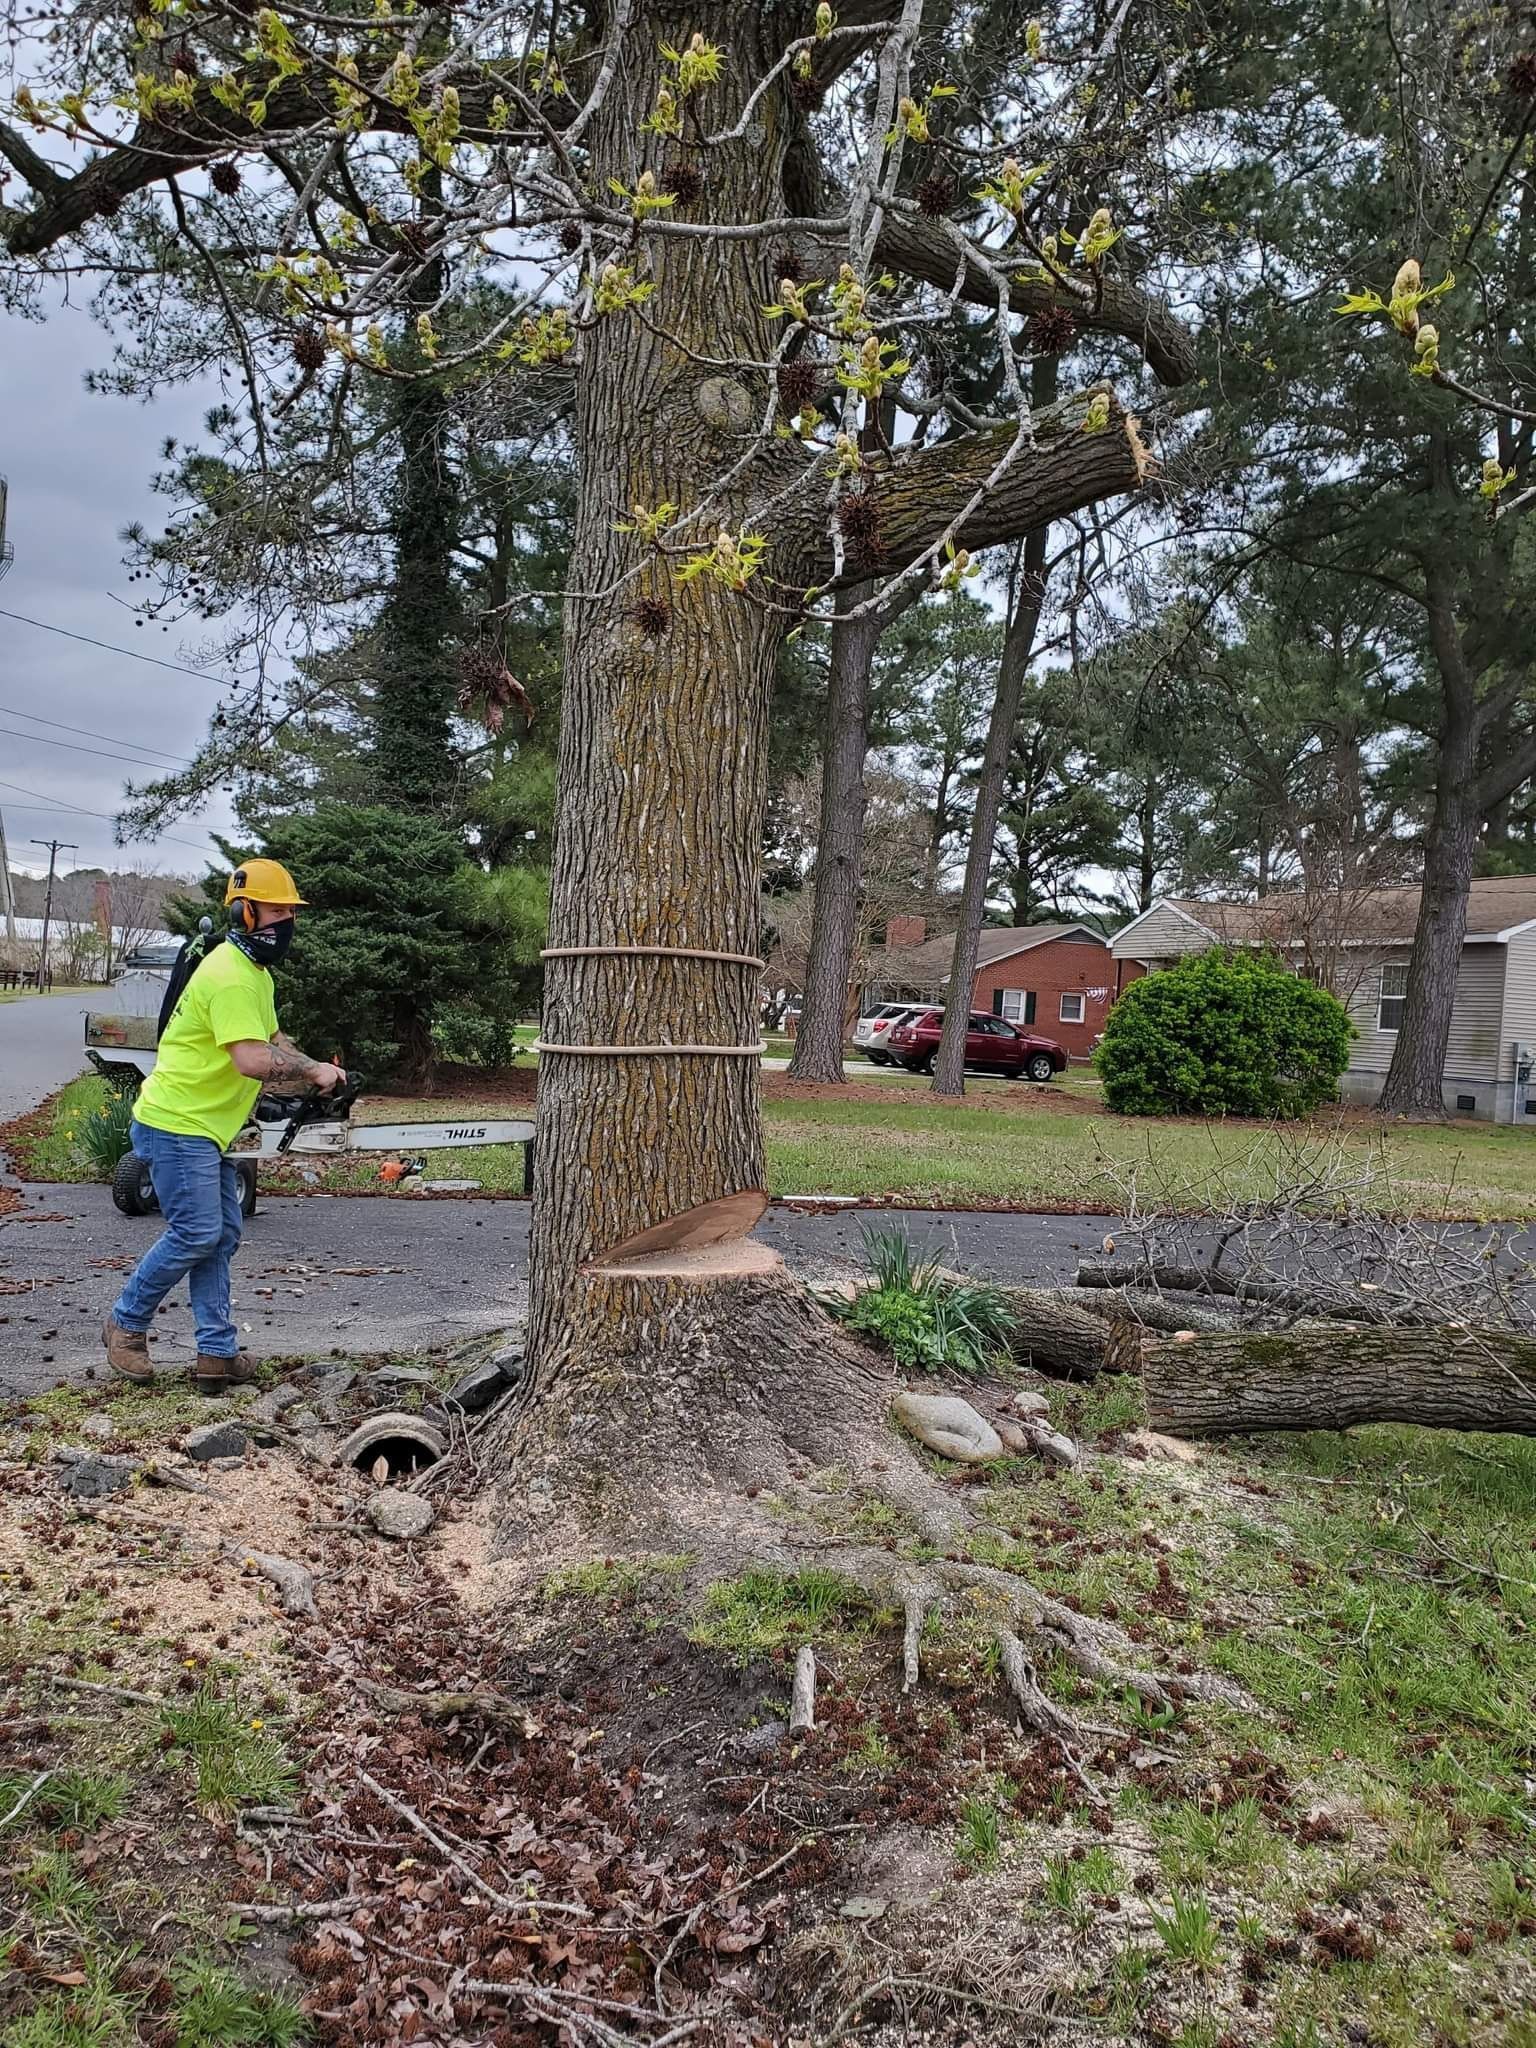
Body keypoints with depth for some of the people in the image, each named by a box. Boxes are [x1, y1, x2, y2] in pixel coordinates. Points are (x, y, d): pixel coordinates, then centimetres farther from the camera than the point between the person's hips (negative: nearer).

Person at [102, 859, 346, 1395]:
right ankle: (126, 1323, 13)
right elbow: (252, 1060, -29)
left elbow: (272, 1041, 20)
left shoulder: (256, 974, 14)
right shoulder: (230, 975, -21)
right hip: (177, 1126, -11)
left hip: (209, 1129, 11)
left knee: (221, 1237, 8)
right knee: (195, 1235, -8)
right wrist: (314, 1071, -17)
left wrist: (315, 1075, 3)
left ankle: (218, 1353, 10)